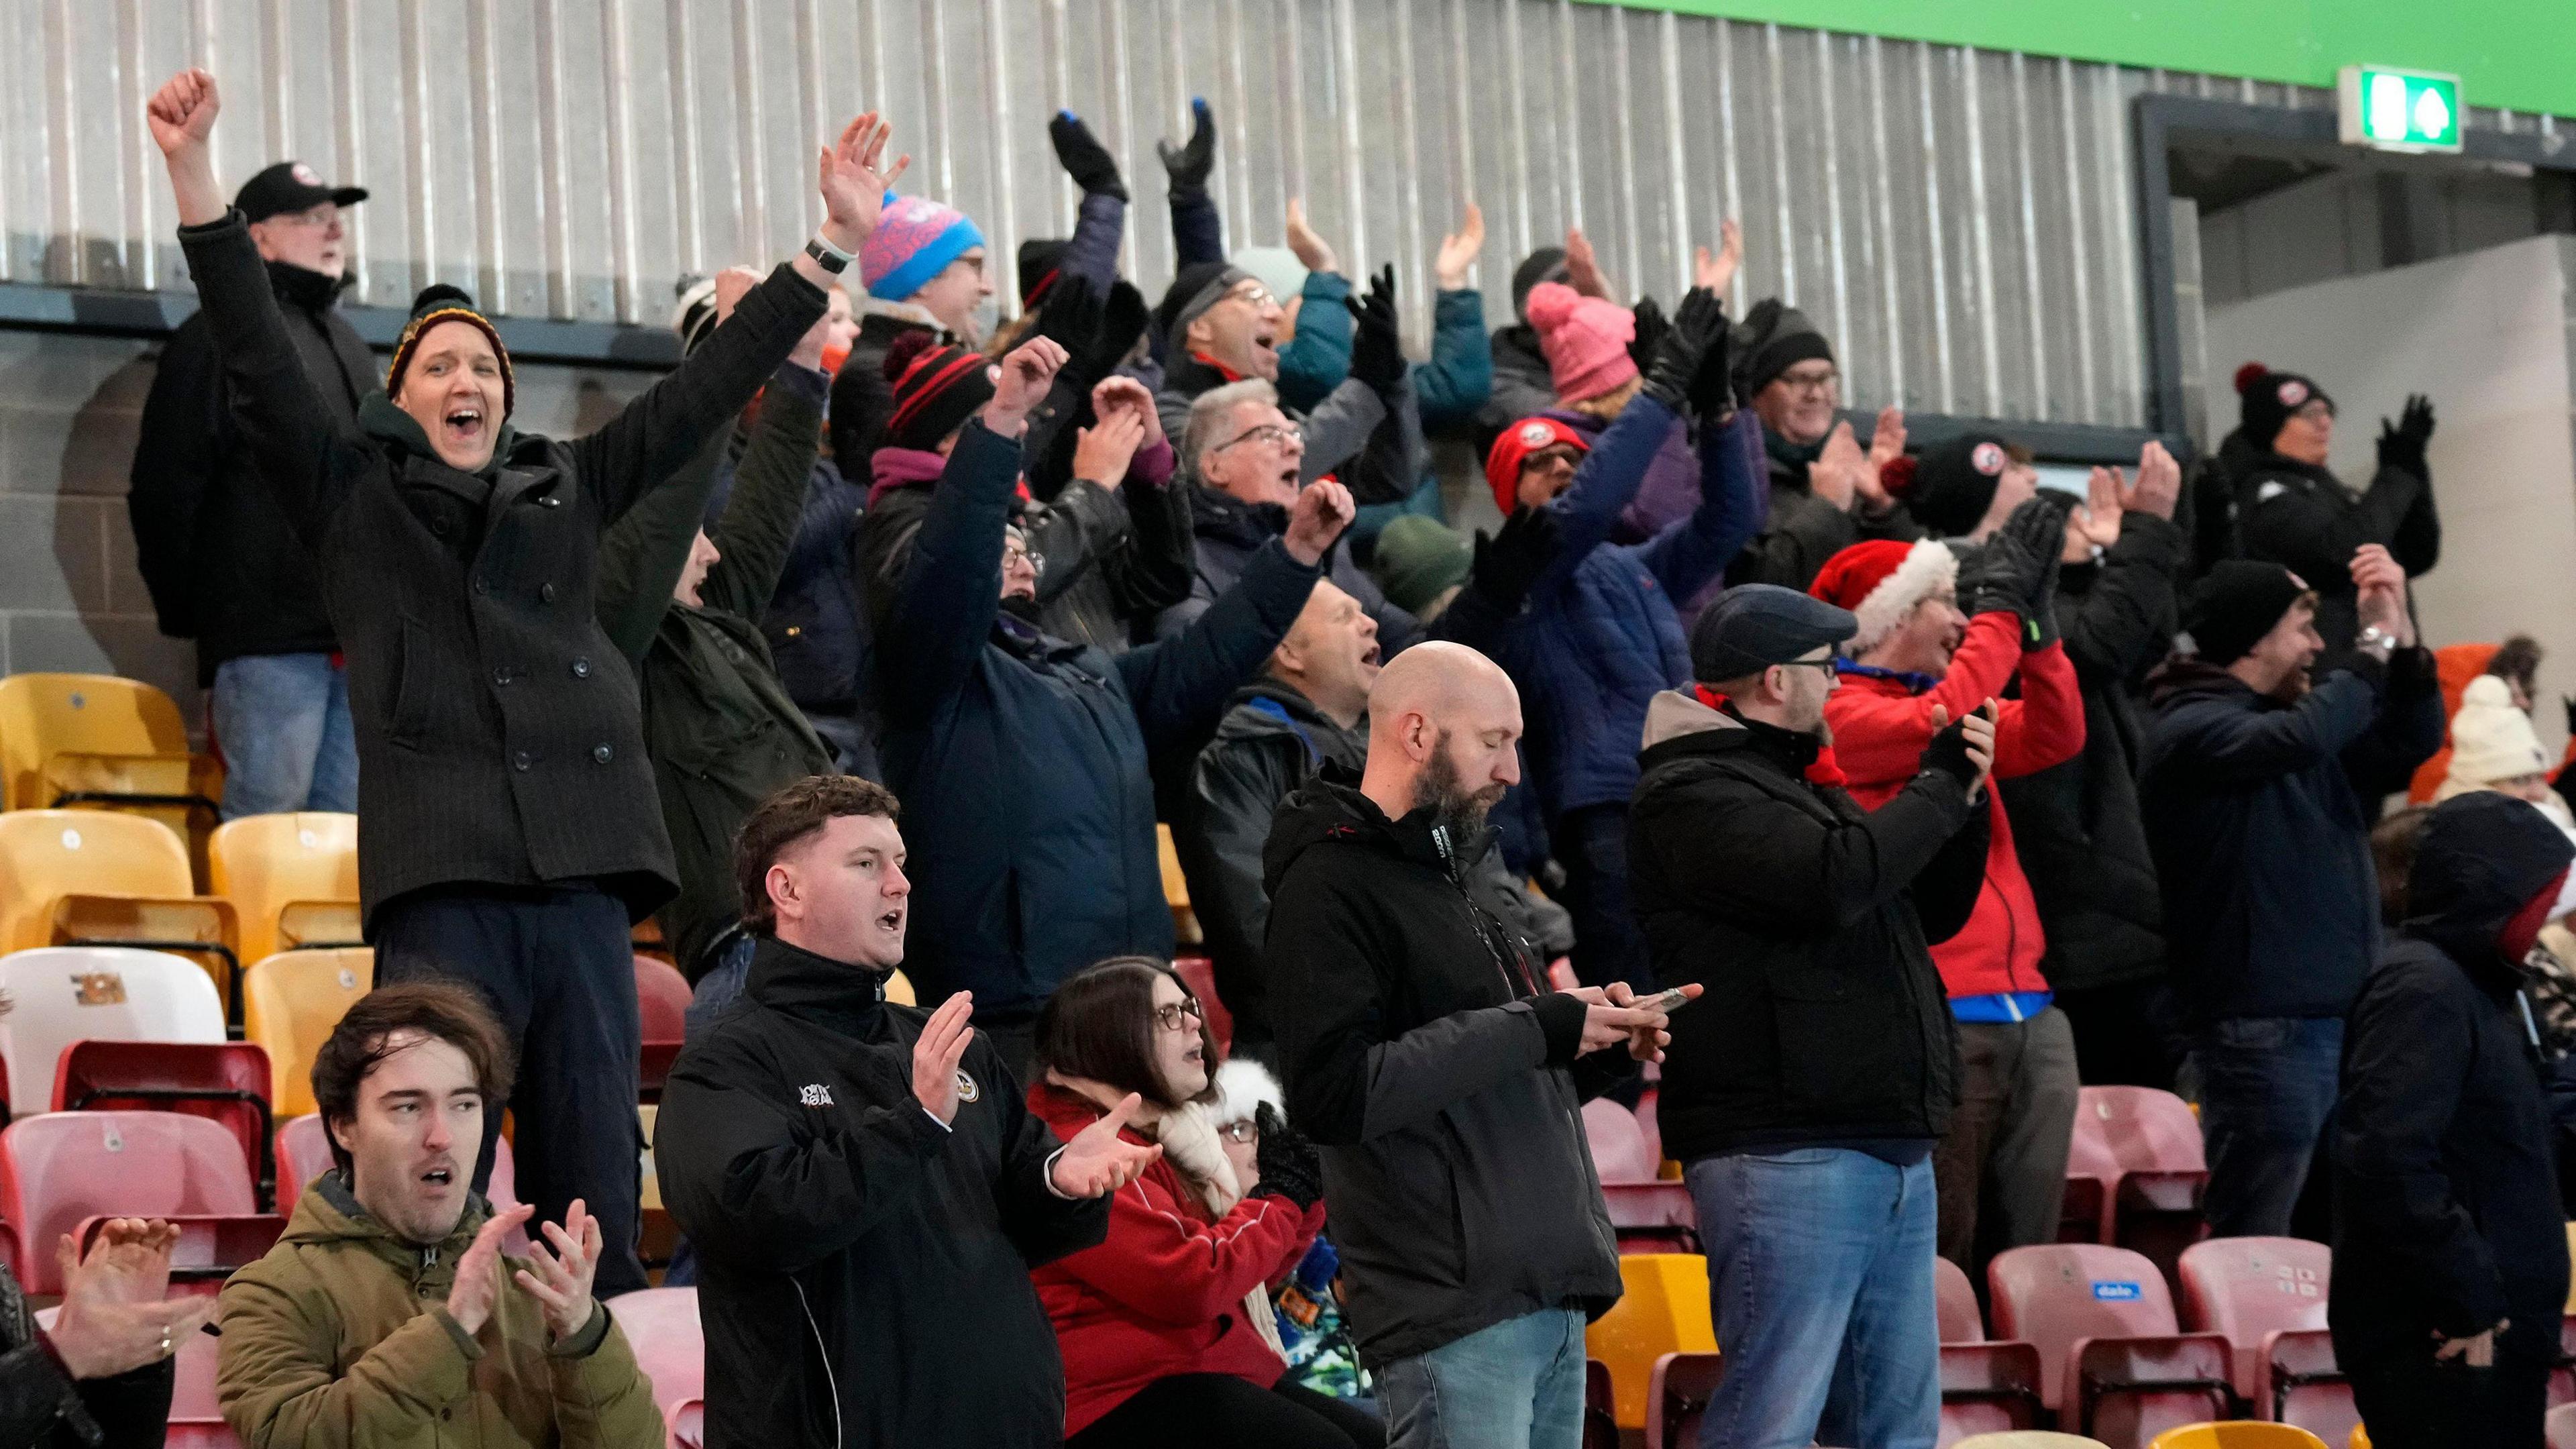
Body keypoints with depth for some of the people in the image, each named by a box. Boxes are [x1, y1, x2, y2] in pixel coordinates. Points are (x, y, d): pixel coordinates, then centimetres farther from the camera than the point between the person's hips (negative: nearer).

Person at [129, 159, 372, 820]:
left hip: (357, 639, 7)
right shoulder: (218, 338, 0)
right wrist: (188, 612, -5)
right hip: (271, 639, -7)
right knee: (269, 817, -11)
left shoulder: (345, 344, 23)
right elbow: (165, 489, -3)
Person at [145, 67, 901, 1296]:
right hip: (440, 878, -3)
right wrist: (194, 183, -6)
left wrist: (833, 244, 18)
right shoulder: (354, 496, 13)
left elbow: (708, 387, 20)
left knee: (595, 1197, 3)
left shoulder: (569, 490, 21)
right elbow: (259, 364, 4)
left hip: (583, 873, 3)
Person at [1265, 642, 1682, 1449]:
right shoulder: (1332, 883, -7)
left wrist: (1601, 1048, 8)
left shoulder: (1454, 874, 22)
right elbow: (1335, 1093, -20)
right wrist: (1535, 1030, -17)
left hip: (1553, 1299, 9)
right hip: (1455, 1313, -9)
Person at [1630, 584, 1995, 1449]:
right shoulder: (1692, 794, -8)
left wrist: (1961, 798, 11)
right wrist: (1941, 792, -7)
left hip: (1892, 1150, 10)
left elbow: (1933, 914, 28)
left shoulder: (1802, 781, 24)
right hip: (1785, 1156, -10)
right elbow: (1836, 879, -23)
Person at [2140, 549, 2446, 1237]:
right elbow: (2299, 738, -27)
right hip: (2263, 1026, -9)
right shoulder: (2192, 728, -10)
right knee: (2256, 1240, -7)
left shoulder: (2286, 713, 18)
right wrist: (2374, 645, -15)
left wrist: (2401, 637, 3)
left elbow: (2412, 740, 18)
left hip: (2339, 1016, 9)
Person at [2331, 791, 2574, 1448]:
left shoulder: (2476, 988, 18)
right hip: (2437, 1346, -10)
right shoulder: (2422, 990, -15)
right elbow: (2389, 1159, -27)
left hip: (2492, 1331, 10)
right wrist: (2466, 1298, -22)